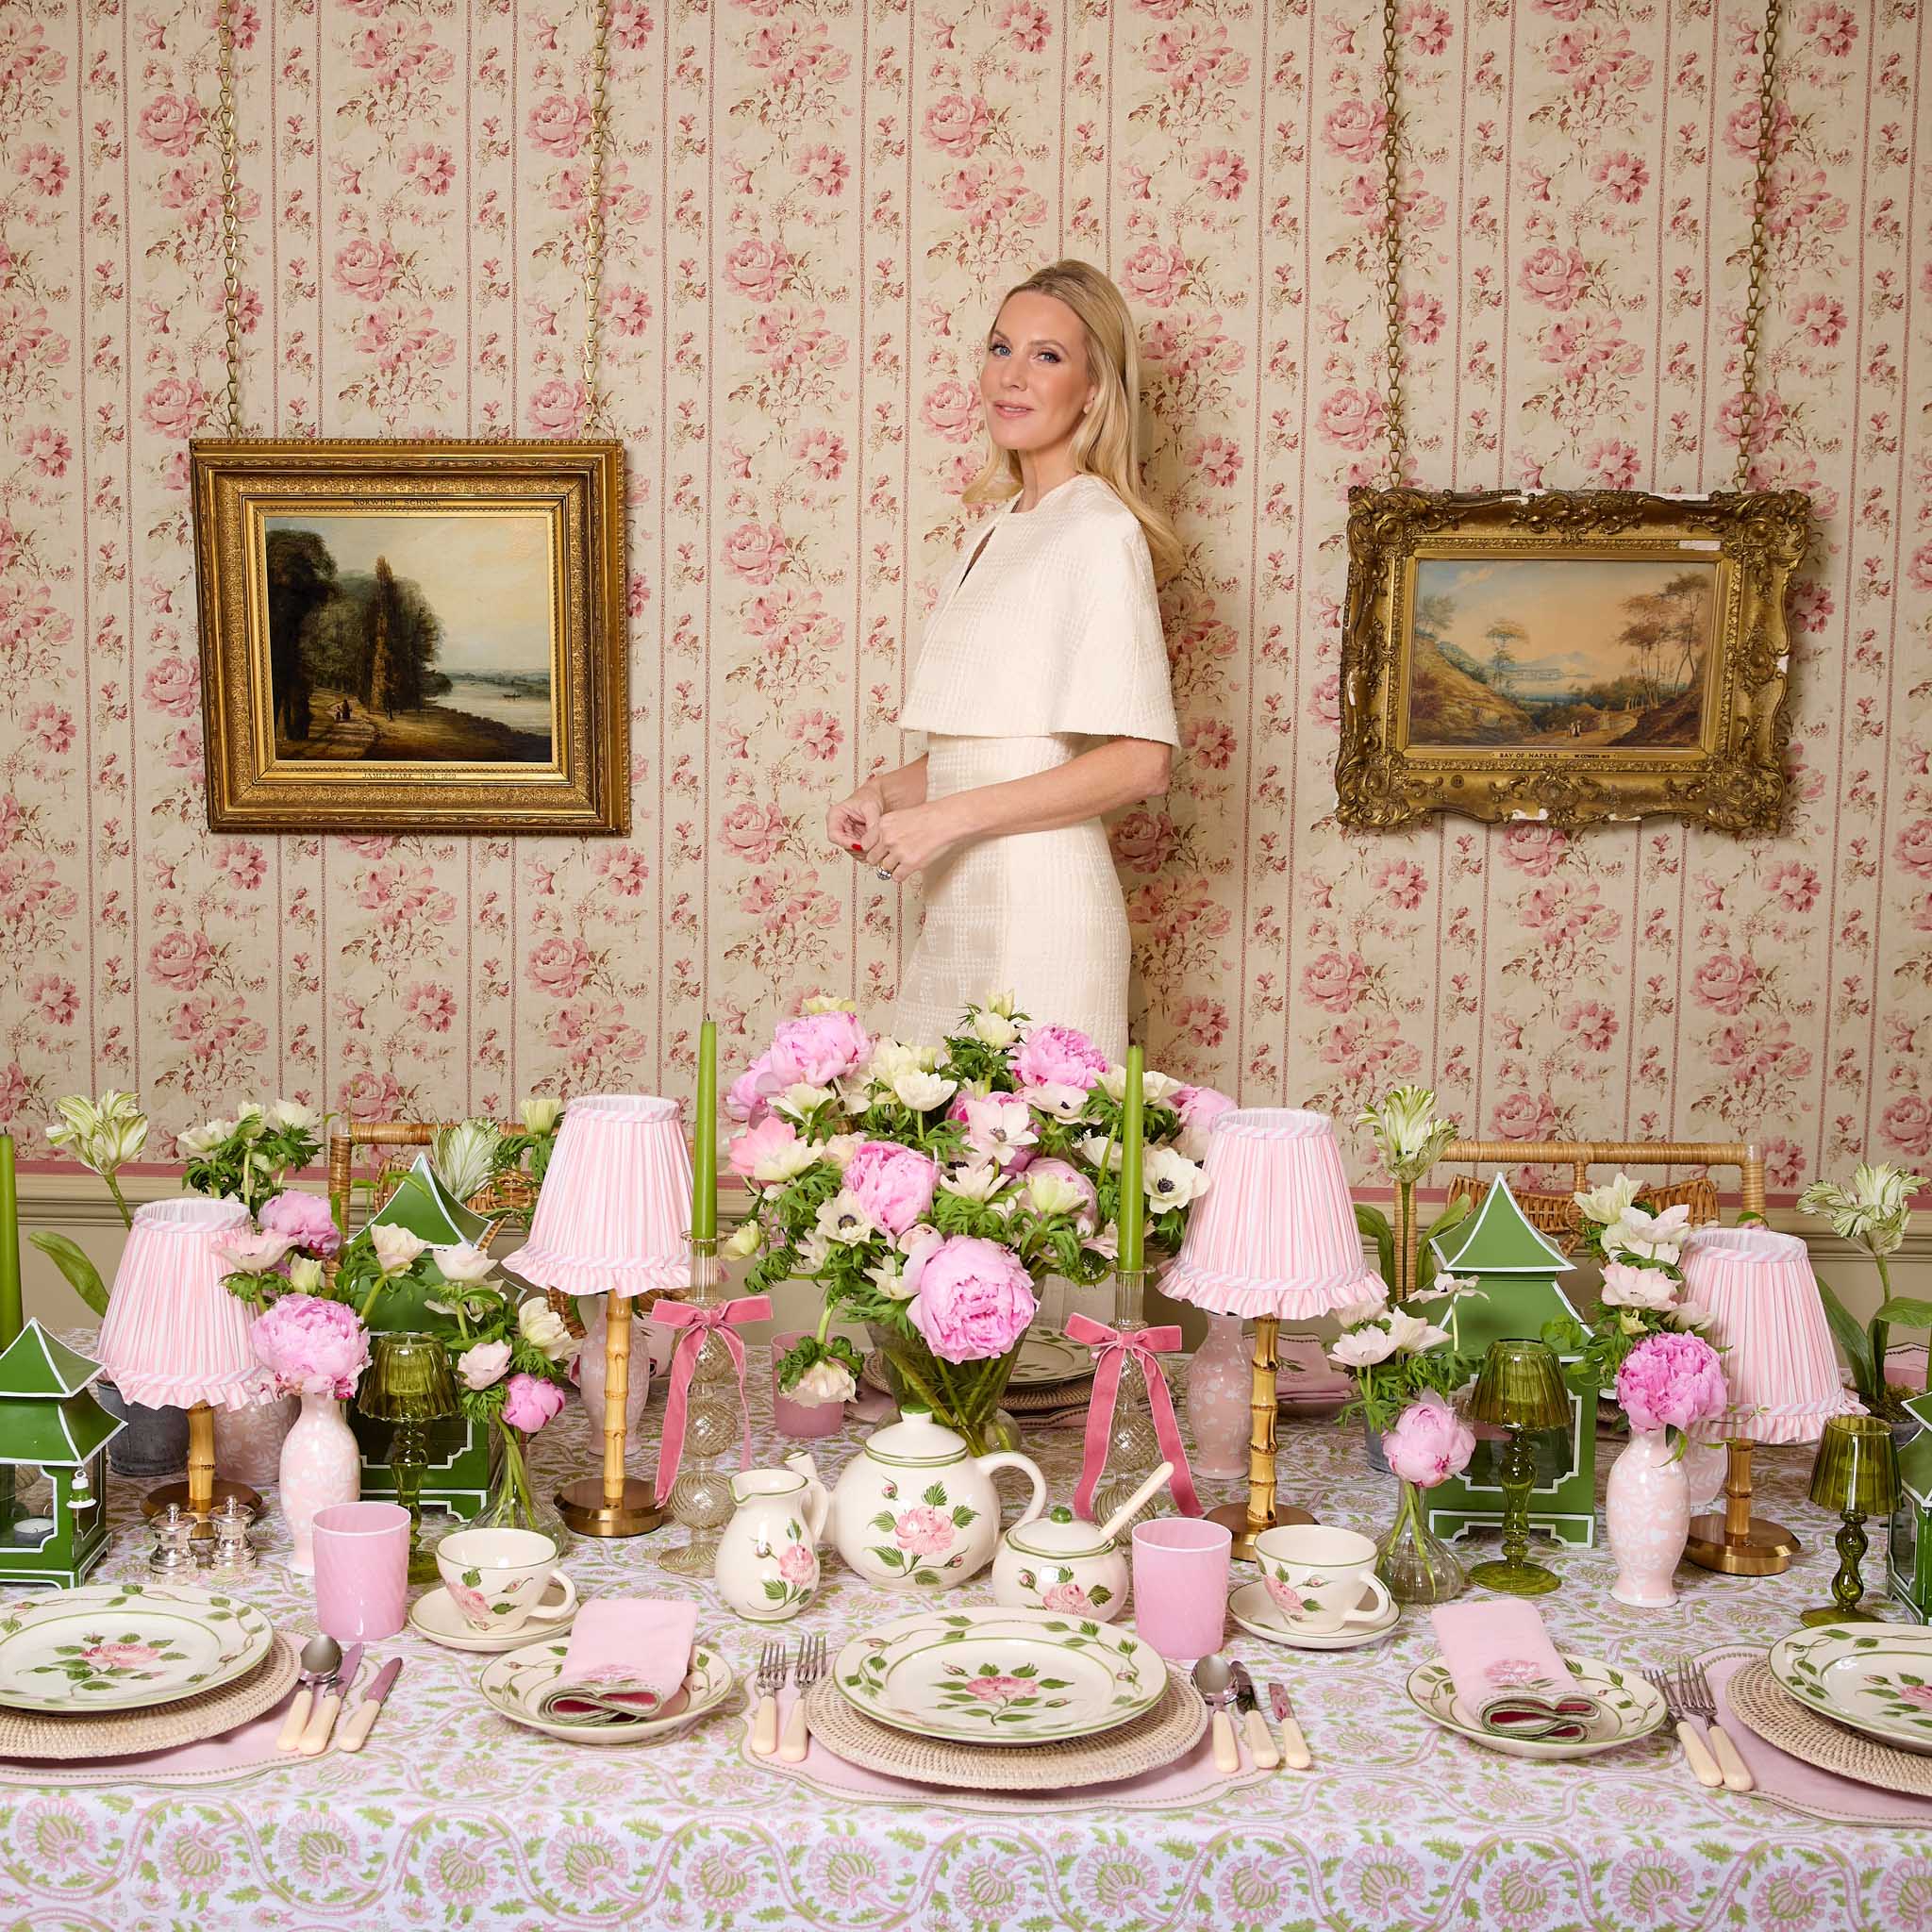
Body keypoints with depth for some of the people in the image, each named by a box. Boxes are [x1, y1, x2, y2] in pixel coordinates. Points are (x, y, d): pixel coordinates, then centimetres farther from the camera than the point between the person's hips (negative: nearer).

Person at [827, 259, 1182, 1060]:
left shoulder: (1100, 531, -8)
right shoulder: (990, 536, 17)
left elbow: (1140, 759, -17)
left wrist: (947, 818, -15)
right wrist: (884, 794, 6)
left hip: (1041, 905, -8)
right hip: (958, 909, 8)